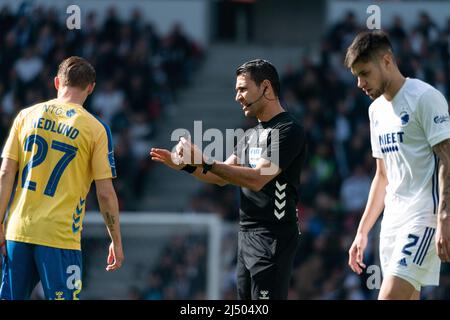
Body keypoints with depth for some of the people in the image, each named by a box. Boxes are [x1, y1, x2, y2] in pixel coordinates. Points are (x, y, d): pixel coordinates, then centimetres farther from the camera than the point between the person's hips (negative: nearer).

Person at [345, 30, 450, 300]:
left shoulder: (425, 98, -7)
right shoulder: (377, 109, 18)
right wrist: (362, 232, 21)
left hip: (422, 217, -8)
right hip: (392, 221, 8)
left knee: (389, 298, -20)